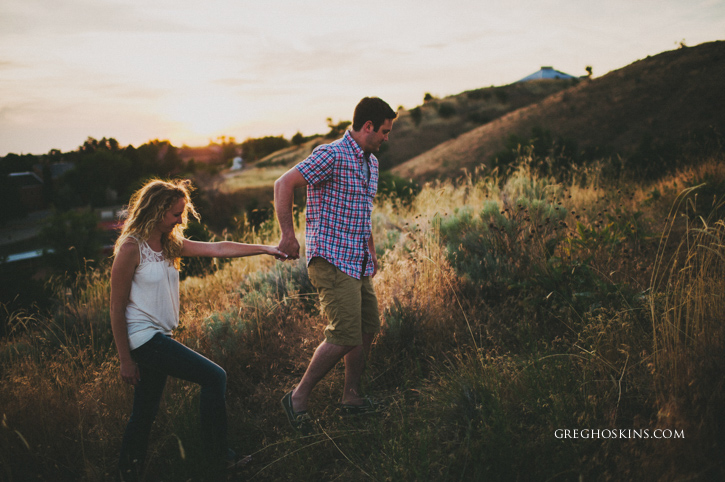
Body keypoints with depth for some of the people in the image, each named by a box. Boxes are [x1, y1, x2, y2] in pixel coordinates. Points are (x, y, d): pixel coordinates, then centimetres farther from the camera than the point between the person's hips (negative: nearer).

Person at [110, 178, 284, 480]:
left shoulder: (170, 244, 9)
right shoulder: (131, 247, -14)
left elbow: (217, 249, 6)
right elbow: (117, 309, -12)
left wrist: (264, 249, 0)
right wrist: (125, 360, -11)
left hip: (158, 338, 8)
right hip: (142, 338, -8)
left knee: (145, 414, 14)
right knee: (214, 377, -7)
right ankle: (218, 457, 5)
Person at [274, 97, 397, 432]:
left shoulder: (371, 162, 17)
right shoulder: (332, 155, -13)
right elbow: (283, 184, -17)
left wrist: (371, 252, 27)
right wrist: (288, 235, -20)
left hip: (358, 263, 10)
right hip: (332, 260, -9)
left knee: (368, 329, 12)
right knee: (345, 336, -13)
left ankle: (351, 397, 26)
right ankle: (298, 397, 2)